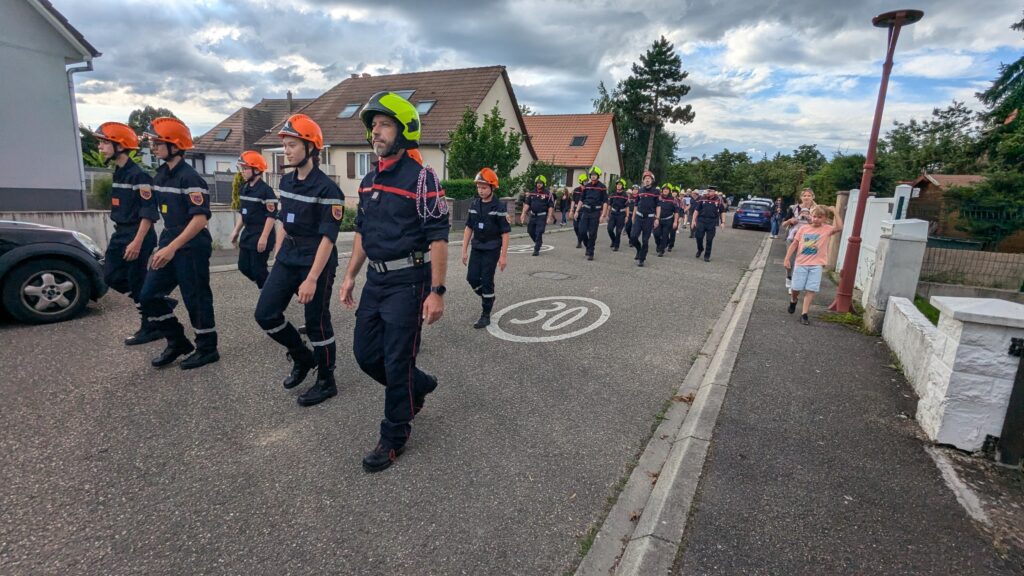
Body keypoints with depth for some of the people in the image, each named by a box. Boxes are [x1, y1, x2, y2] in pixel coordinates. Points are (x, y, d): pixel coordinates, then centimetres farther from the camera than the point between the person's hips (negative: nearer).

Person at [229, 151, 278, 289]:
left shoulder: (266, 190, -16)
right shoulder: (244, 189, 10)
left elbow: (272, 215, -19)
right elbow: (242, 213, 19)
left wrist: (264, 237, -21)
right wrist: (236, 231, 16)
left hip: (261, 235, -8)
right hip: (248, 233, 9)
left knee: (258, 270, -3)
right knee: (243, 266, 12)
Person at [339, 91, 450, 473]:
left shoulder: (421, 178, -12)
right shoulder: (369, 180, 12)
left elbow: (438, 238, -15)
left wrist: (436, 292, -19)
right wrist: (350, 276, 17)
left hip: (408, 281, -8)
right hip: (376, 279, 8)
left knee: (397, 362, 1)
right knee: (365, 352, 14)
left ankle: (394, 437, 21)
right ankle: (419, 385, 38)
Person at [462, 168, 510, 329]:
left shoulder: (499, 207, -12)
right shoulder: (475, 205, 4)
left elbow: (505, 233, -12)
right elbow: (469, 228, 8)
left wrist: (503, 256, -15)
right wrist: (464, 250, 5)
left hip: (492, 250, -5)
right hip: (476, 248, 5)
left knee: (486, 281, -2)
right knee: (472, 277, 2)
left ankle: (486, 315, 10)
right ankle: (488, 297, 31)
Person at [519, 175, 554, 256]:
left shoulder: (548, 194, -5)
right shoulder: (531, 193, 7)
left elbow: (551, 206, -6)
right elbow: (526, 204, 8)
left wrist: (549, 217, -12)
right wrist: (523, 213, -2)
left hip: (542, 216, -5)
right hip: (533, 215, 5)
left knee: (539, 233, -8)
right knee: (530, 231, 11)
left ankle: (536, 250, 1)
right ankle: (538, 242, 37)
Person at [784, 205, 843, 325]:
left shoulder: (827, 229, -1)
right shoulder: (803, 228, 3)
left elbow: (839, 228, -22)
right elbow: (794, 244, 6)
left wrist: (835, 212, -19)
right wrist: (787, 258, 2)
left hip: (816, 265, -1)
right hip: (801, 263, 1)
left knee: (810, 290, -2)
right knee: (796, 288, 6)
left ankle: (804, 314, 3)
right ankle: (793, 300, 39)